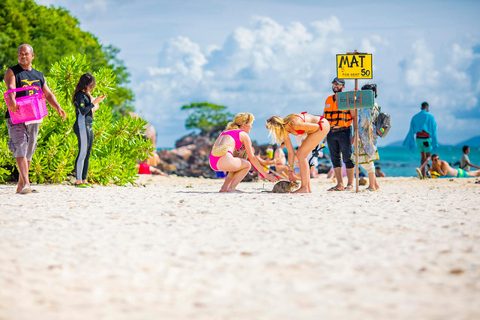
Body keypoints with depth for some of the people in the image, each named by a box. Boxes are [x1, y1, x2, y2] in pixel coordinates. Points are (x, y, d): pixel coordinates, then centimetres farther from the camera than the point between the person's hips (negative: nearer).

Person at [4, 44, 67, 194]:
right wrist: (12, 99, -38)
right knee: (20, 148, -17)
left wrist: (58, 108, -3)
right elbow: (11, 87, -16)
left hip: (34, 117, 5)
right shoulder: (11, 72, 4)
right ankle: (26, 183, -27)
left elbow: (48, 94, 15)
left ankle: (20, 186, 16)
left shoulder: (39, 75, 19)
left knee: (29, 151, 7)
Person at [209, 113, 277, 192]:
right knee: (247, 165, 19)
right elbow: (252, 158, 10)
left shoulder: (226, 132, 32)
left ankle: (224, 187, 13)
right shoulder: (243, 135, 11)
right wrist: (265, 174, 15)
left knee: (237, 165, 33)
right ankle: (231, 187, 0)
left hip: (212, 162, 7)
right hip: (224, 160, -7)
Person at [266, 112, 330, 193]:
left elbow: (316, 127, -19)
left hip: (322, 125, -9)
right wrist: (290, 172, 6)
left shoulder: (294, 124, -30)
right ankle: (308, 188, 7)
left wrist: (305, 133, -2)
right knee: (301, 154, 5)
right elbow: (291, 153, 4)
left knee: (301, 153, -12)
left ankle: (304, 188, -12)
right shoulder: (284, 130, -3)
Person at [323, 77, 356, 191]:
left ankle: (350, 184, 2)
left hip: (344, 131, -6)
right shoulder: (329, 99, 16)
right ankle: (340, 184, 12)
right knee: (335, 159, 6)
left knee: (347, 158, -3)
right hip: (331, 132, 6)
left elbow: (354, 117, -2)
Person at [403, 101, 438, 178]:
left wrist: (411, 142, 13)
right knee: (428, 156, 3)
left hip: (418, 138, 4)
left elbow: (411, 130, 8)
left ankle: (423, 174, 9)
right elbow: (434, 130, -4)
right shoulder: (430, 116, -3)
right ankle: (420, 168, -22)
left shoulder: (415, 117, 8)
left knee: (423, 156, 14)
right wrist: (434, 142, 0)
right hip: (426, 138, -4)